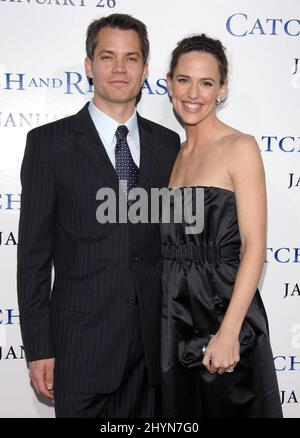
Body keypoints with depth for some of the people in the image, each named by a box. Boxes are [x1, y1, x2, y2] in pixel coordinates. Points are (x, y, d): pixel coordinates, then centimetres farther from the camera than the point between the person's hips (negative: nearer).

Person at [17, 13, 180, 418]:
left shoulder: (168, 143, 7)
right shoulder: (51, 143, -4)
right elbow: (34, 251, -5)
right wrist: (38, 347, -7)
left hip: (154, 337, 4)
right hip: (82, 339, -3)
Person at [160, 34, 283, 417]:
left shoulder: (240, 147, -9)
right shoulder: (173, 152, 10)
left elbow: (254, 246, -15)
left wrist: (228, 331, -21)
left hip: (222, 305, -6)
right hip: (173, 312, 6)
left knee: (226, 407, 9)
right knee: (179, 407, 17)